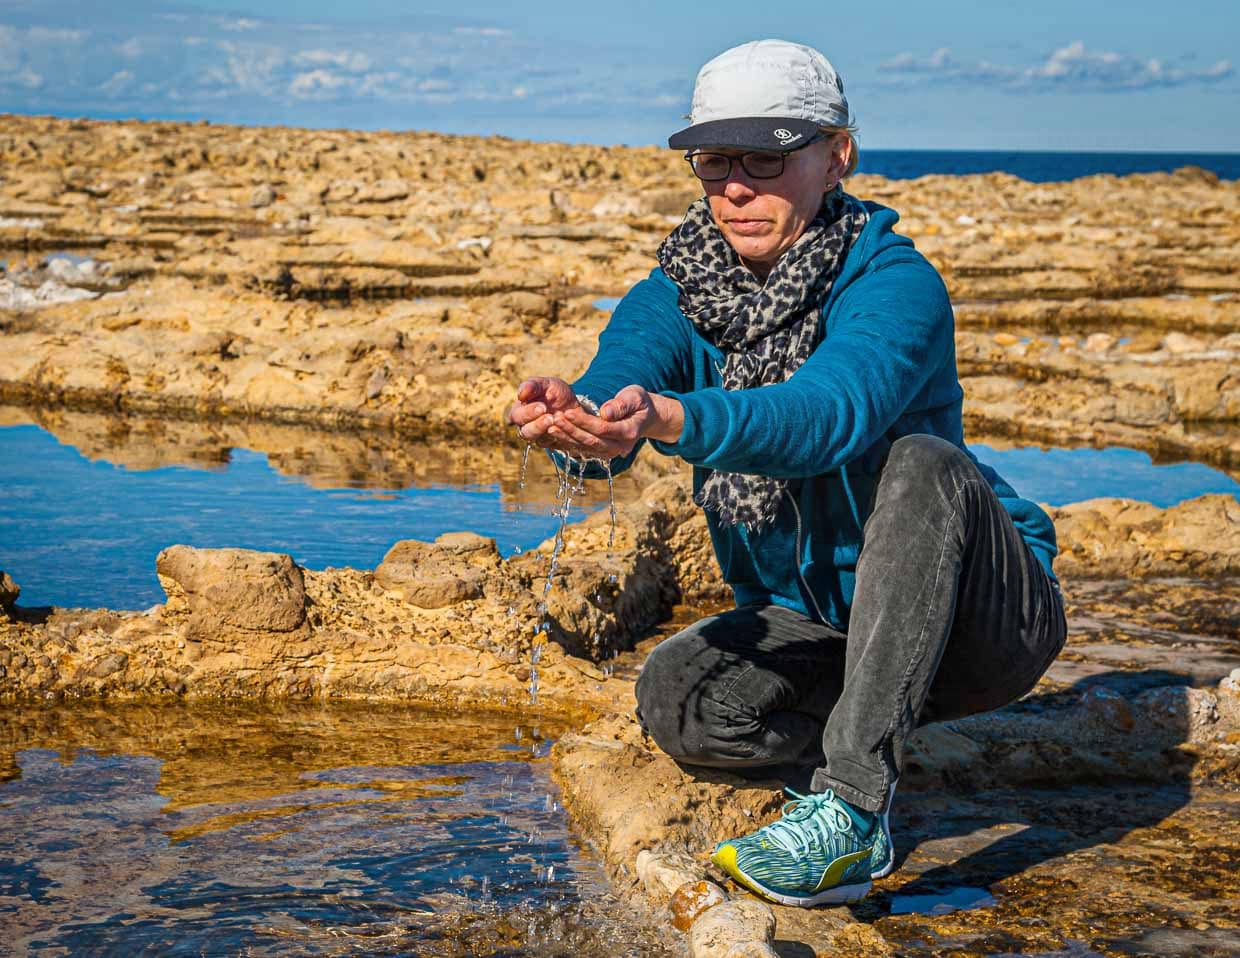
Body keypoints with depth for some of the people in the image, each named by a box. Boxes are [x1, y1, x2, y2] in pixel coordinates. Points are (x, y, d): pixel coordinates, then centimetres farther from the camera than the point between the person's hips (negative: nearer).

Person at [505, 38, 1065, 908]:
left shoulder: (895, 283, -20)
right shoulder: (680, 291, -4)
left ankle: (853, 806, -35)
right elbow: (618, 377, -24)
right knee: (675, 696, -25)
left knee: (918, 464, -35)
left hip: (975, 618, -4)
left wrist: (670, 420, -58)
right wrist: (578, 421, -50)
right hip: (815, 623, 4)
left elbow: (834, 411, -41)